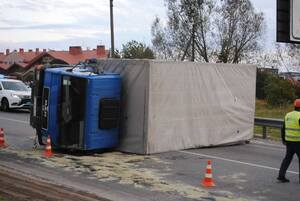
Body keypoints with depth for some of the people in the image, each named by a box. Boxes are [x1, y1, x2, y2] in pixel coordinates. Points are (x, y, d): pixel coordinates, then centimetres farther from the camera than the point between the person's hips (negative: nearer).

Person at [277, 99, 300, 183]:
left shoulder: (288, 115, 8)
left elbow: (283, 129, 12)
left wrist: (283, 139, 21)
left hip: (289, 141, 6)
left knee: (287, 158, 12)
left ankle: (281, 175, 6)